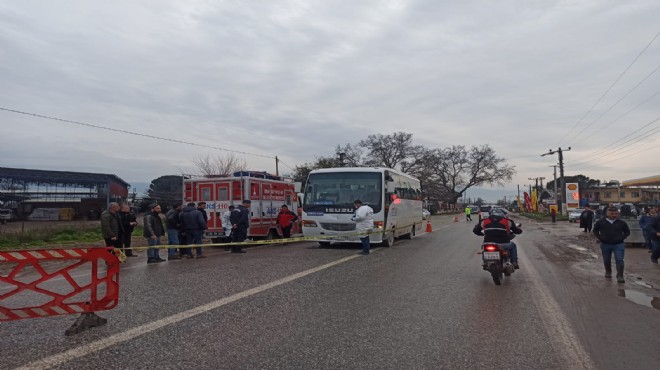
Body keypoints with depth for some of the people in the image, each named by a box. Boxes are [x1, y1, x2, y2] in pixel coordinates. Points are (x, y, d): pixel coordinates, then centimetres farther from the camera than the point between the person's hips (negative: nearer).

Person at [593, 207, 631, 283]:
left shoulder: (621, 223, 0)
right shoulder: (600, 222, -2)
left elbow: (627, 231, 14)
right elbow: (595, 230, 11)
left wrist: (622, 237, 0)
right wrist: (600, 237, 1)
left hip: (618, 245, -1)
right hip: (605, 245, 1)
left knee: (619, 260, -11)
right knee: (606, 260, 14)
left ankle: (620, 276, -9)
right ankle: (608, 273, 35)